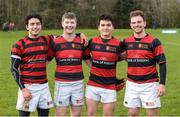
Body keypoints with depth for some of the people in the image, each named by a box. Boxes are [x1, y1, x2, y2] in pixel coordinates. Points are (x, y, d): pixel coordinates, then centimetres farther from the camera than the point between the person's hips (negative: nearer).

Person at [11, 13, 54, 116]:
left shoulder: (47, 40, 7)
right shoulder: (19, 45, -4)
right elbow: (14, 69, -6)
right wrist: (23, 88, -14)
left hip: (44, 86, 4)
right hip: (27, 87, -4)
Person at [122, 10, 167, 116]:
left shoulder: (154, 42, -6)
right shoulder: (126, 42, 5)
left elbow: (162, 64, -7)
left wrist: (162, 84, -14)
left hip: (149, 84, -4)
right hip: (132, 84, 4)